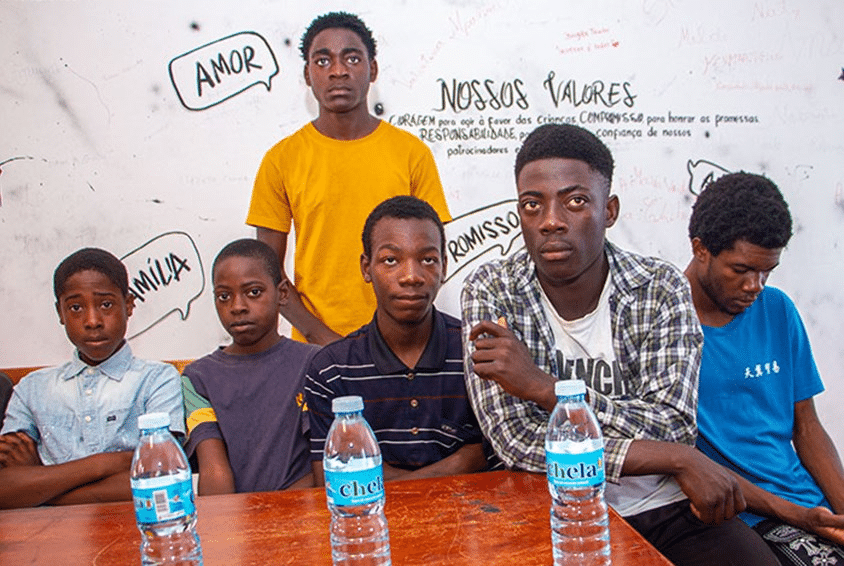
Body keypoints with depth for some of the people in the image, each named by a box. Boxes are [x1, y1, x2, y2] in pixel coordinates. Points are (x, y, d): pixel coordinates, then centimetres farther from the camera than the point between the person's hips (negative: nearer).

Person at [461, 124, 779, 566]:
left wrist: (543, 387, -22)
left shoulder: (660, 289, -4)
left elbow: (672, 428, -12)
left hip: (666, 508, 1)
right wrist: (679, 460, -17)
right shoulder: (490, 292, -8)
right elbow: (513, 440, -15)